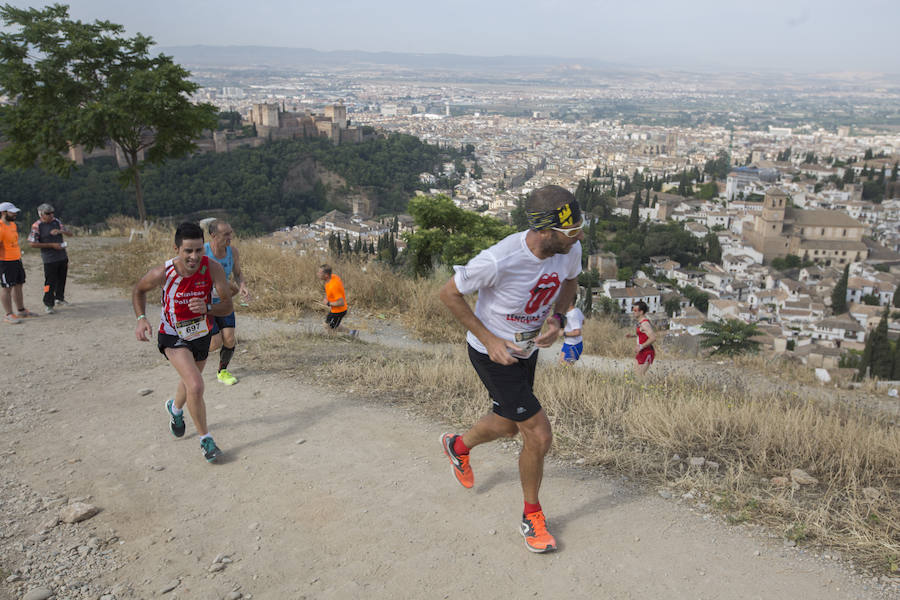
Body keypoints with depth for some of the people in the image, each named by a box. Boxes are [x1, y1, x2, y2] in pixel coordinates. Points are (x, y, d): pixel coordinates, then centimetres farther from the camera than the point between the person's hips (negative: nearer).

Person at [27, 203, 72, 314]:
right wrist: (51, 245, -16)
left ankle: (59, 298, 35)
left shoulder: (56, 221, 6)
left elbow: (70, 233, 11)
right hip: (50, 259, -6)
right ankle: (48, 305, 1)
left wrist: (60, 231, -12)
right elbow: (32, 243, -12)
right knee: (50, 282, -7)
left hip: (63, 256, 6)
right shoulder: (37, 226, -10)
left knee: (62, 279, 16)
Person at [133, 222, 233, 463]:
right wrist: (141, 319, -17)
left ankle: (175, 407, 62)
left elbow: (228, 306, -21)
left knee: (190, 380, 27)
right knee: (195, 386, -21)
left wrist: (207, 309, -41)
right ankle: (205, 439, 0)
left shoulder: (213, 269, -25)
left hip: (201, 334, 3)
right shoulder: (163, 273, -25)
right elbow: (138, 290, -3)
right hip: (173, 337, -3)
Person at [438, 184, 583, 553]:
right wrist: (489, 339, -21)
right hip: (493, 354, -7)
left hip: (527, 349, 7)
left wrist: (557, 318, -11)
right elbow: (449, 293, -19)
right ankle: (532, 516, 20)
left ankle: (458, 446, 56)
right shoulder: (499, 260, -35)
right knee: (539, 436, -7)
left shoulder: (569, 250, -17)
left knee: (509, 425, 24)